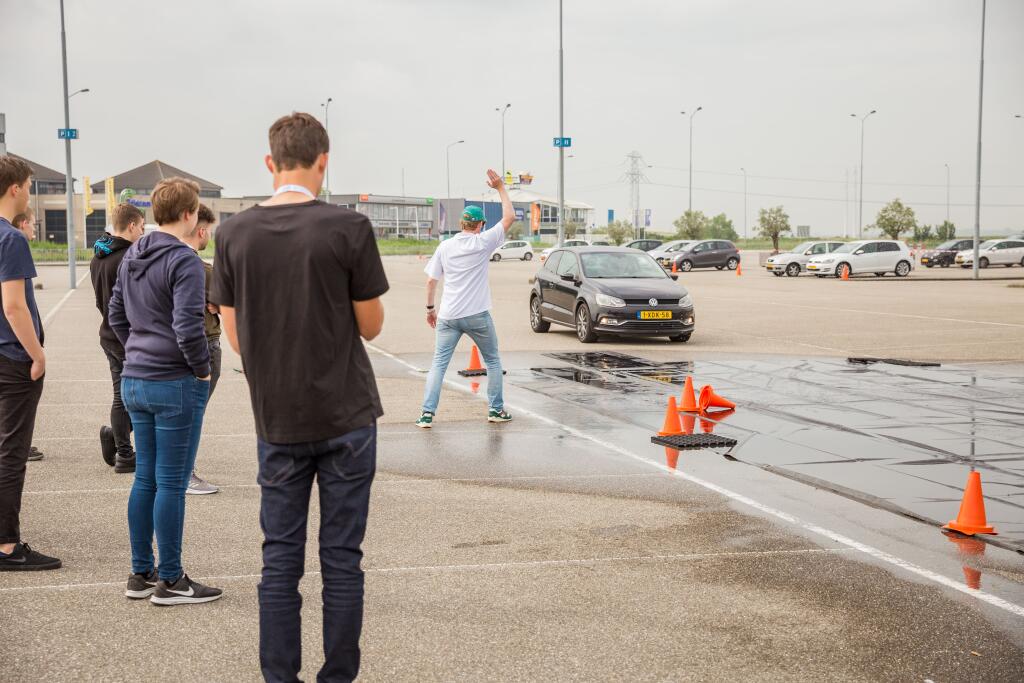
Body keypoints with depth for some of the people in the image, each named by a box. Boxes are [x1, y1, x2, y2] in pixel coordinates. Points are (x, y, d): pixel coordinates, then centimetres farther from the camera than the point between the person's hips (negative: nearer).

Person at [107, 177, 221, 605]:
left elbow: (116, 315, 18)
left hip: (134, 381, 8)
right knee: (171, 484, 0)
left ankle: (141, 574, 22)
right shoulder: (183, 261, -16)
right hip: (176, 384, -8)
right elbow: (187, 327, -22)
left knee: (145, 479, 15)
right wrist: (202, 370, -9)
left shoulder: (132, 257, 11)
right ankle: (170, 581, 8)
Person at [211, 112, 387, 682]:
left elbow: (235, 336, 4)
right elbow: (371, 326, -4)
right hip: (346, 416, -2)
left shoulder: (234, 234, 0)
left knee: (280, 559, 10)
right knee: (342, 559, 6)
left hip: (276, 421, 3)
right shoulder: (349, 228, -10)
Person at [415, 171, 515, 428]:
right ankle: (496, 410, 17)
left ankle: (427, 414, -6)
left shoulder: (445, 246, 4)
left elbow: (431, 280, 5)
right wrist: (500, 188, 8)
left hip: (447, 316, 2)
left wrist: (430, 308, 16)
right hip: (477, 315, -2)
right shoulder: (483, 242, -5)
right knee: (493, 361, 15)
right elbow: (509, 217, 1)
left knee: (439, 364, 3)